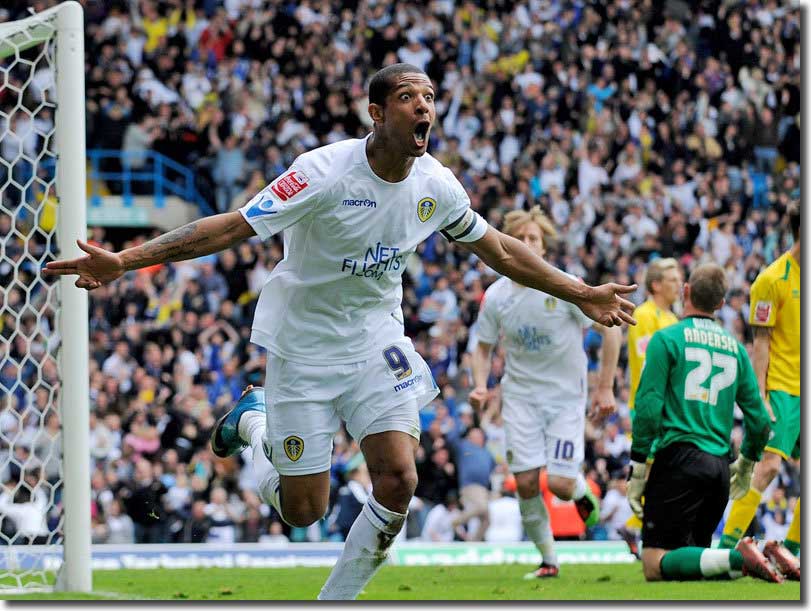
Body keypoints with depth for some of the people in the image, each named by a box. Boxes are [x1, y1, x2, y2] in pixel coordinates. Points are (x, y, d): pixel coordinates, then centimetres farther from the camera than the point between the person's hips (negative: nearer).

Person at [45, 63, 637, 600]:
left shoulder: (437, 185, -7)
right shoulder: (326, 172, -23)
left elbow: (499, 250, 10)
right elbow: (233, 226, -24)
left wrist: (581, 294, 14)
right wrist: (123, 261, -32)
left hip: (377, 342, 4)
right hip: (304, 348, -4)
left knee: (399, 481, -16)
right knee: (303, 510, 0)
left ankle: (333, 605, 5)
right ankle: (253, 422, 33)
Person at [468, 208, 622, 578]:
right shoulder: (496, 295, -2)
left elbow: (610, 330, -5)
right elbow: (483, 347, 12)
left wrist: (605, 388, -7)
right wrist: (480, 385, -8)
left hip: (566, 396, -2)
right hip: (520, 397, 2)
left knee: (559, 484, -13)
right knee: (526, 482, -9)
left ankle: (580, 489, 25)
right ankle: (547, 559, 8)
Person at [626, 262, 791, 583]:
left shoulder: (666, 339, -1)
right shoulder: (735, 348, 14)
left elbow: (648, 406, -9)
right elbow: (759, 419, 15)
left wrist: (637, 471, -5)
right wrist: (746, 463, 32)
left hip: (679, 458, -6)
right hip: (719, 466, 6)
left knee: (656, 565, -9)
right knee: (694, 554, 17)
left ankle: (737, 559, -32)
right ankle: (752, 558, -12)